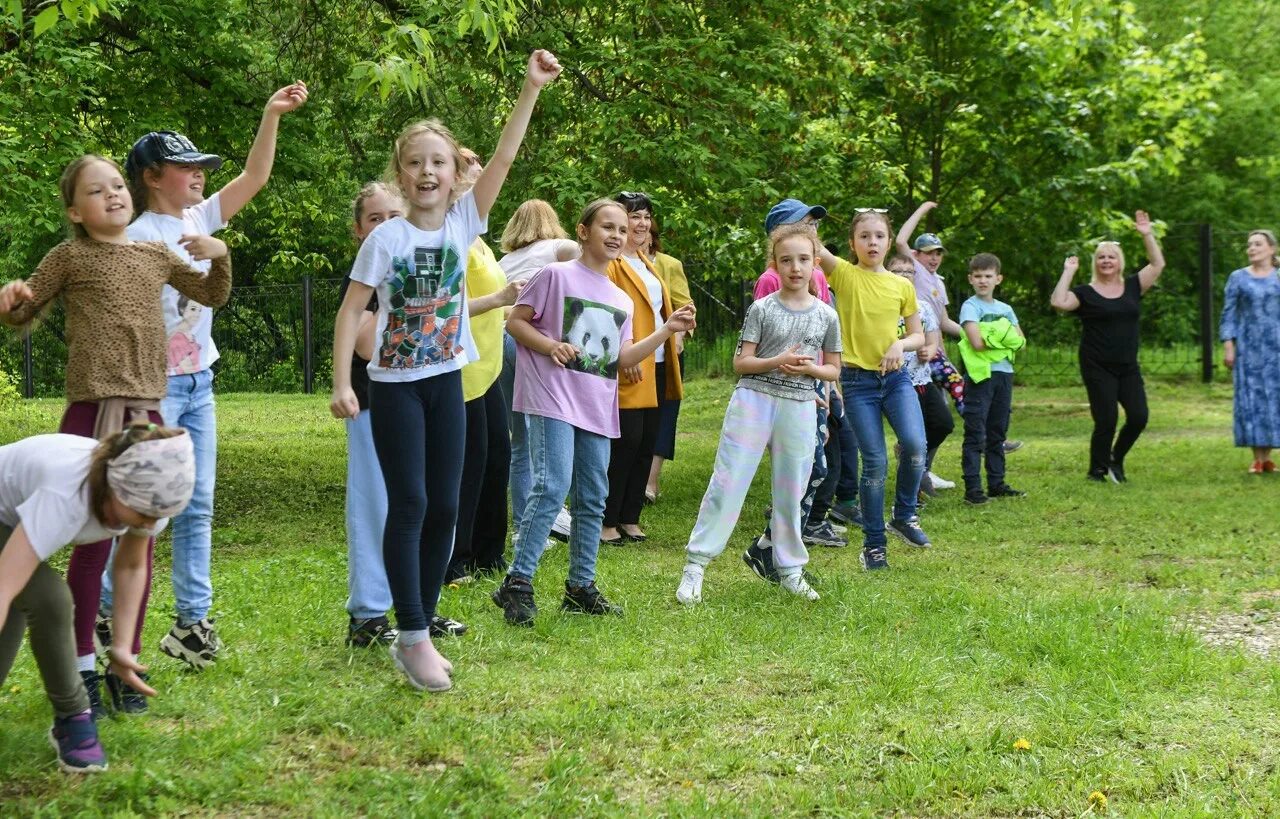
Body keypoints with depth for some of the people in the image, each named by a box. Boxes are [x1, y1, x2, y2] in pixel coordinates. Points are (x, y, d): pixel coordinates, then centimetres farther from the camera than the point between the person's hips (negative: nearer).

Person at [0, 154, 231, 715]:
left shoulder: (156, 256, 12)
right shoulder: (70, 257, 1)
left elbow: (214, 296, 26)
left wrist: (219, 256, 7)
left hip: (146, 413, 4)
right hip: (91, 411, -4)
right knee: (93, 540, -3)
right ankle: (82, 666, 7)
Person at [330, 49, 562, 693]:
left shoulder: (464, 220, -1)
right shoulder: (386, 238, -9)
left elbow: (504, 157, -11)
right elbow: (351, 311, -8)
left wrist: (531, 89, -20)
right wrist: (341, 384, -16)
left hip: (446, 382, 4)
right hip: (394, 386, -4)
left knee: (445, 508, 6)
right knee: (409, 506, -6)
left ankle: (418, 632, 17)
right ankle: (413, 640, -2)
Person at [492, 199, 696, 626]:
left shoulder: (622, 300, 16)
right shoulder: (556, 275, -2)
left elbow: (621, 360, 13)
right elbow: (515, 322, -2)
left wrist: (667, 331, 5)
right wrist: (550, 346, -18)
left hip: (597, 410, 7)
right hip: (554, 399, -7)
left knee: (592, 499, 9)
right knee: (552, 487, -18)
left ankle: (581, 587, 18)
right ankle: (517, 583, -15)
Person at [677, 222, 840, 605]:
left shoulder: (826, 315, 4)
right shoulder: (762, 309, -2)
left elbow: (833, 370, 10)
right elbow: (740, 362, -3)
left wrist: (810, 368, -11)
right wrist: (777, 362, -19)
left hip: (799, 406, 2)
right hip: (754, 400, -2)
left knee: (791, 491, 9)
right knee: (728, 483, -4)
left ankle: (790, 569, 22)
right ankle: (695, 566, -1)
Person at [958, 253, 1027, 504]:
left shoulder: (1005, 309, 14)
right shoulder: (970, 306, -4)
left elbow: (1021, 342, 7)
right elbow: (977, 342, -18)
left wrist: (993, 338, -9)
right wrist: (1003, 339, -4)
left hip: (1004, 373, 6)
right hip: (980, 374, -6)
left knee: (997, 433, 12)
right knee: (975, 434, -7)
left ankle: (996, 483, 19)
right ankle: (972, 488, -9)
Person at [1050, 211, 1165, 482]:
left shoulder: (1132, 287, 10)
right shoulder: (1086, 293, -1)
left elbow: (1158, 265, 7)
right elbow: (1058, 302, -18)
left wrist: (1147, 235, -1)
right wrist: (1068, 272, -13)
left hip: (1128, 367, 4)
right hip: (1098, 368, -4)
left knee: (1138, 417, -3)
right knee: (1106, 421, -7)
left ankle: (1116, 460, 22)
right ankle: (1096, 470, 11)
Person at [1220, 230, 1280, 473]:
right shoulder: (1238, 278, 5)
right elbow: (1229, 314, 4)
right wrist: (1228, 346, -4)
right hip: (1247, 347, 0)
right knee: (1250, 398, -2)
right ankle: (1257, 459, 3)